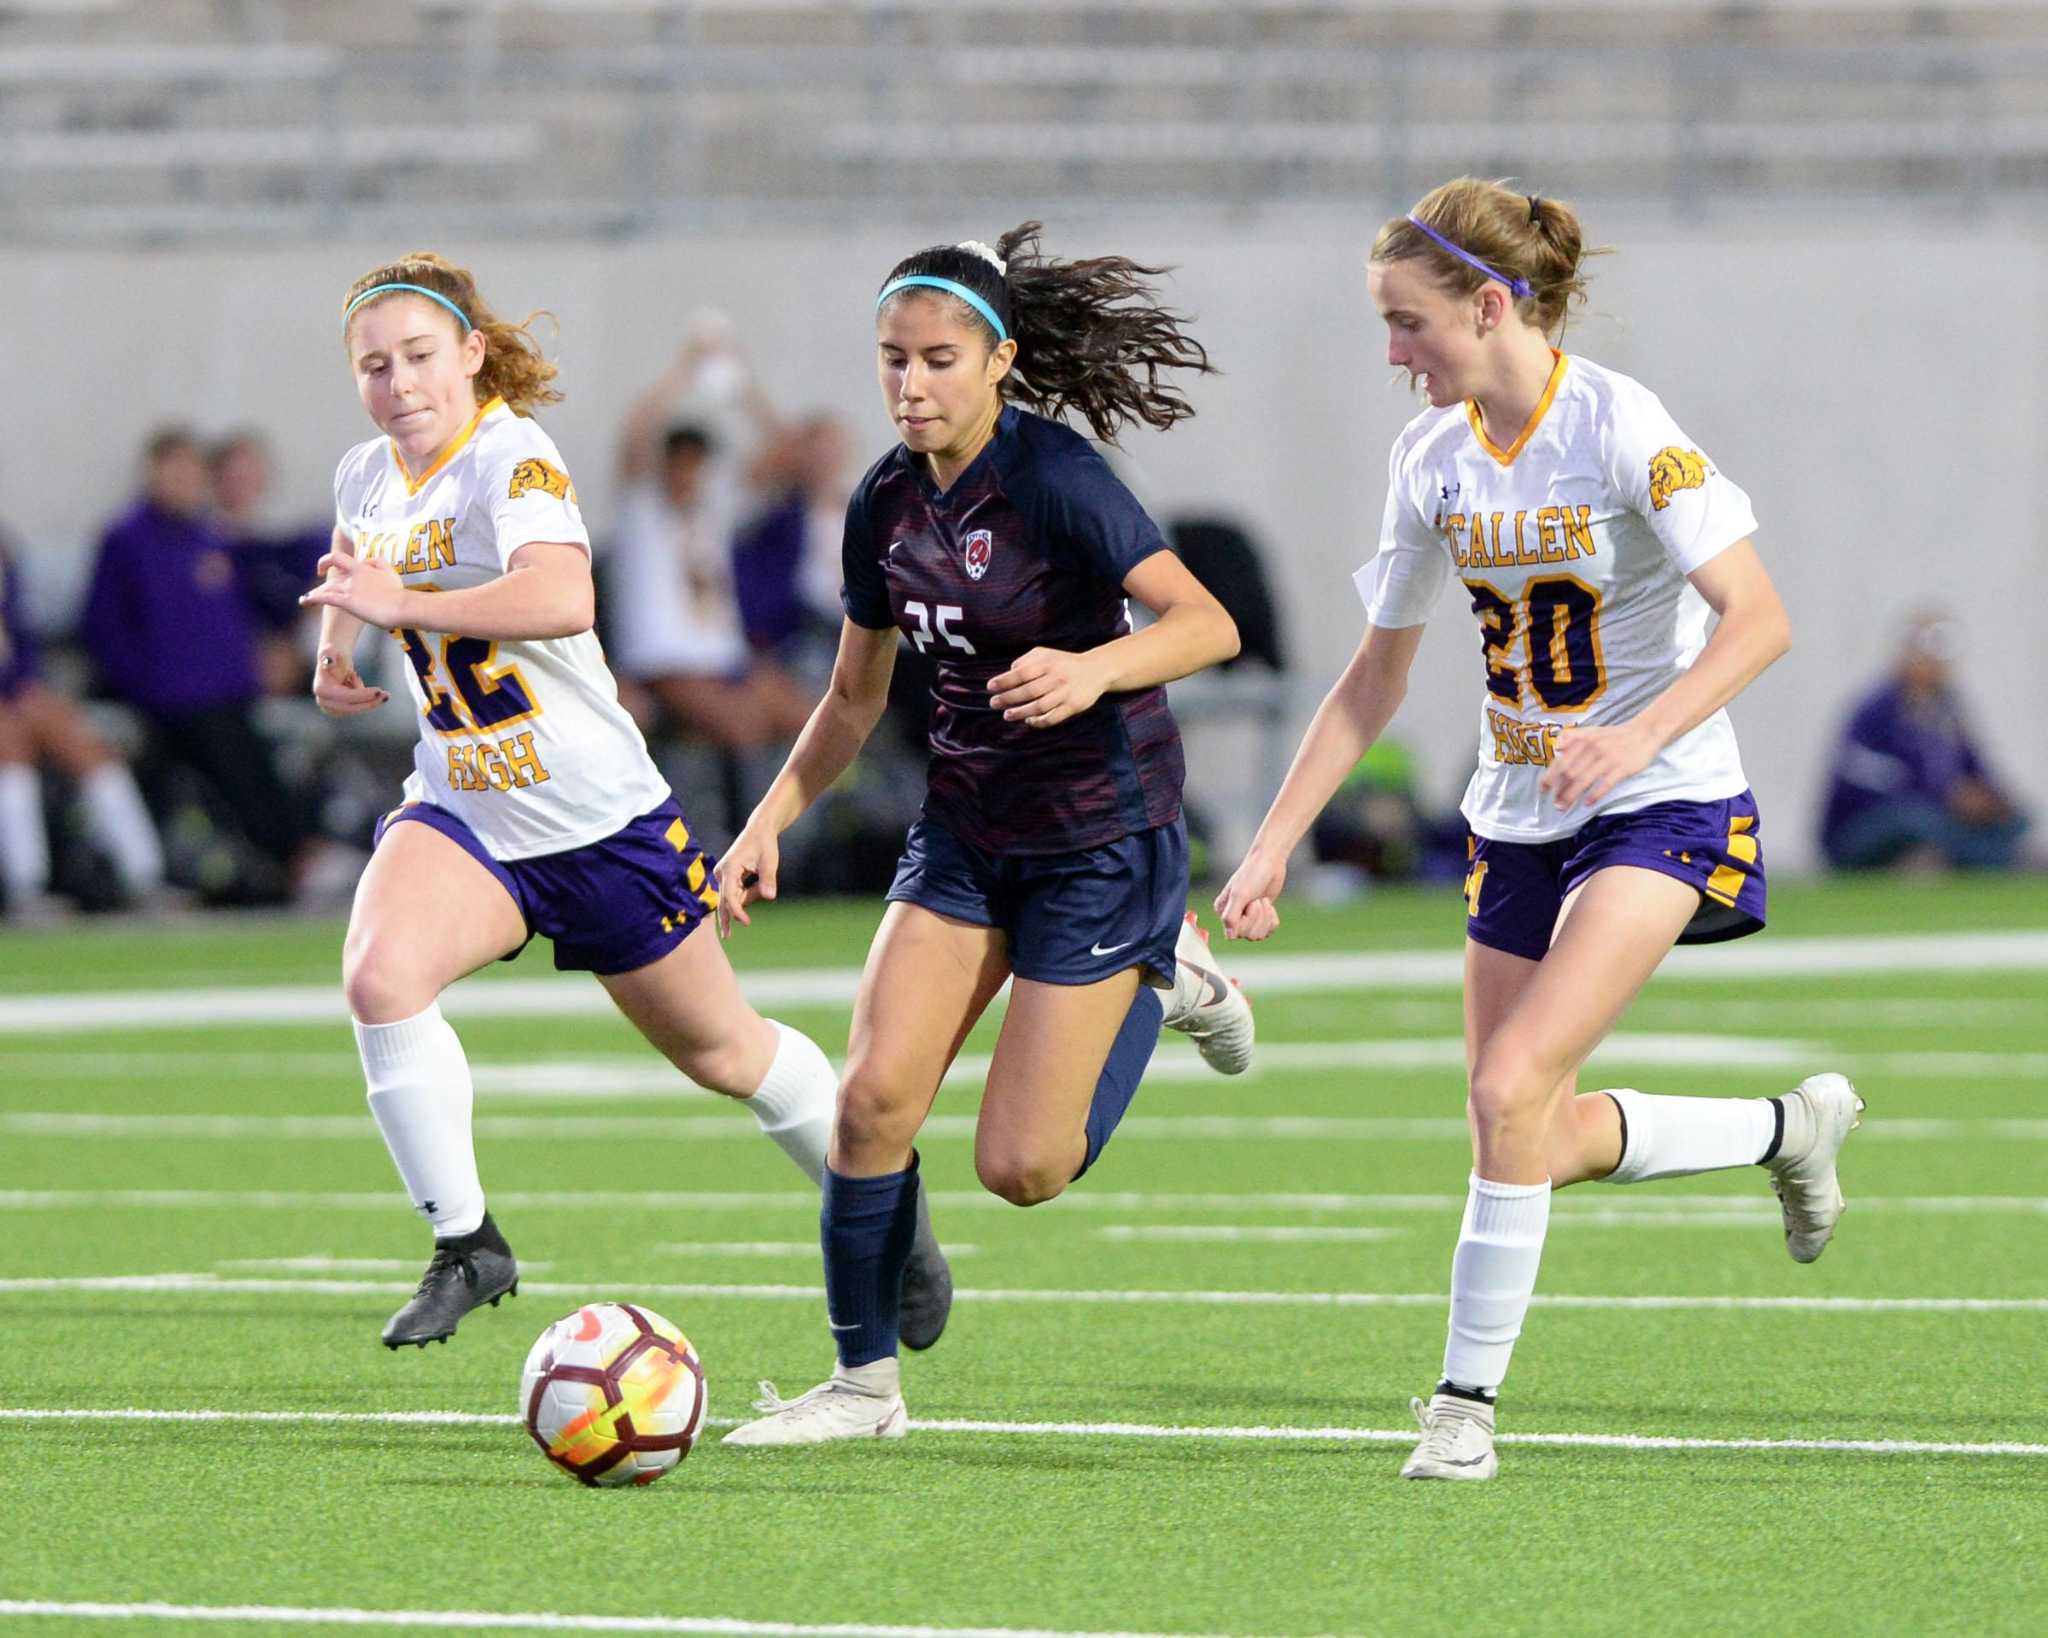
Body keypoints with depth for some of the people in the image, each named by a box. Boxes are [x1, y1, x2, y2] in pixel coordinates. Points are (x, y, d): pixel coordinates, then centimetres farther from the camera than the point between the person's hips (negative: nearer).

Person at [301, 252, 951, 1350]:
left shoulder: (511, 460, -20)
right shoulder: (365, 478, 2)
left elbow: (562, 599, -40)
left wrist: (404, 603, -42)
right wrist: (334, 651, 9)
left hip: (600, 817, -5)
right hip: (460, 817, 5)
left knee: (720, 1053, 11)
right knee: (378, 976, -26)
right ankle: (465, 1247, -14)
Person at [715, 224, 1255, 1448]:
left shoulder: (1055, 477, -19)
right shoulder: (887, 504, 2)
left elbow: (1208, 624, -24)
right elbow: (855, 699, 15)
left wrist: (1094, 669, -41)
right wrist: (769, 824, 5)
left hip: (1102, 831, -6)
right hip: (967, 829, 6)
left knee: (1023, 1168, -7)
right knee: (874, 1096, -10)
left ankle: (1161, 979, 19)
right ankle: (866, 1382, 5)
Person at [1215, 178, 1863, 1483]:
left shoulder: (1619, 429, -17)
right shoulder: (1434, 460, 2)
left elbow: (1759, 620, -20)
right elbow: (1375, 681, 11)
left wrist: (1636, 736, -34)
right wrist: (1273, 846, 5)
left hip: (1663, 807, -7)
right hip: (1519, 821, 7)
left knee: (1512, 1091, -21)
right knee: (1532, 1141, 6)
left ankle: (1468, 1401, -10)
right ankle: (1792, 1128, 29)